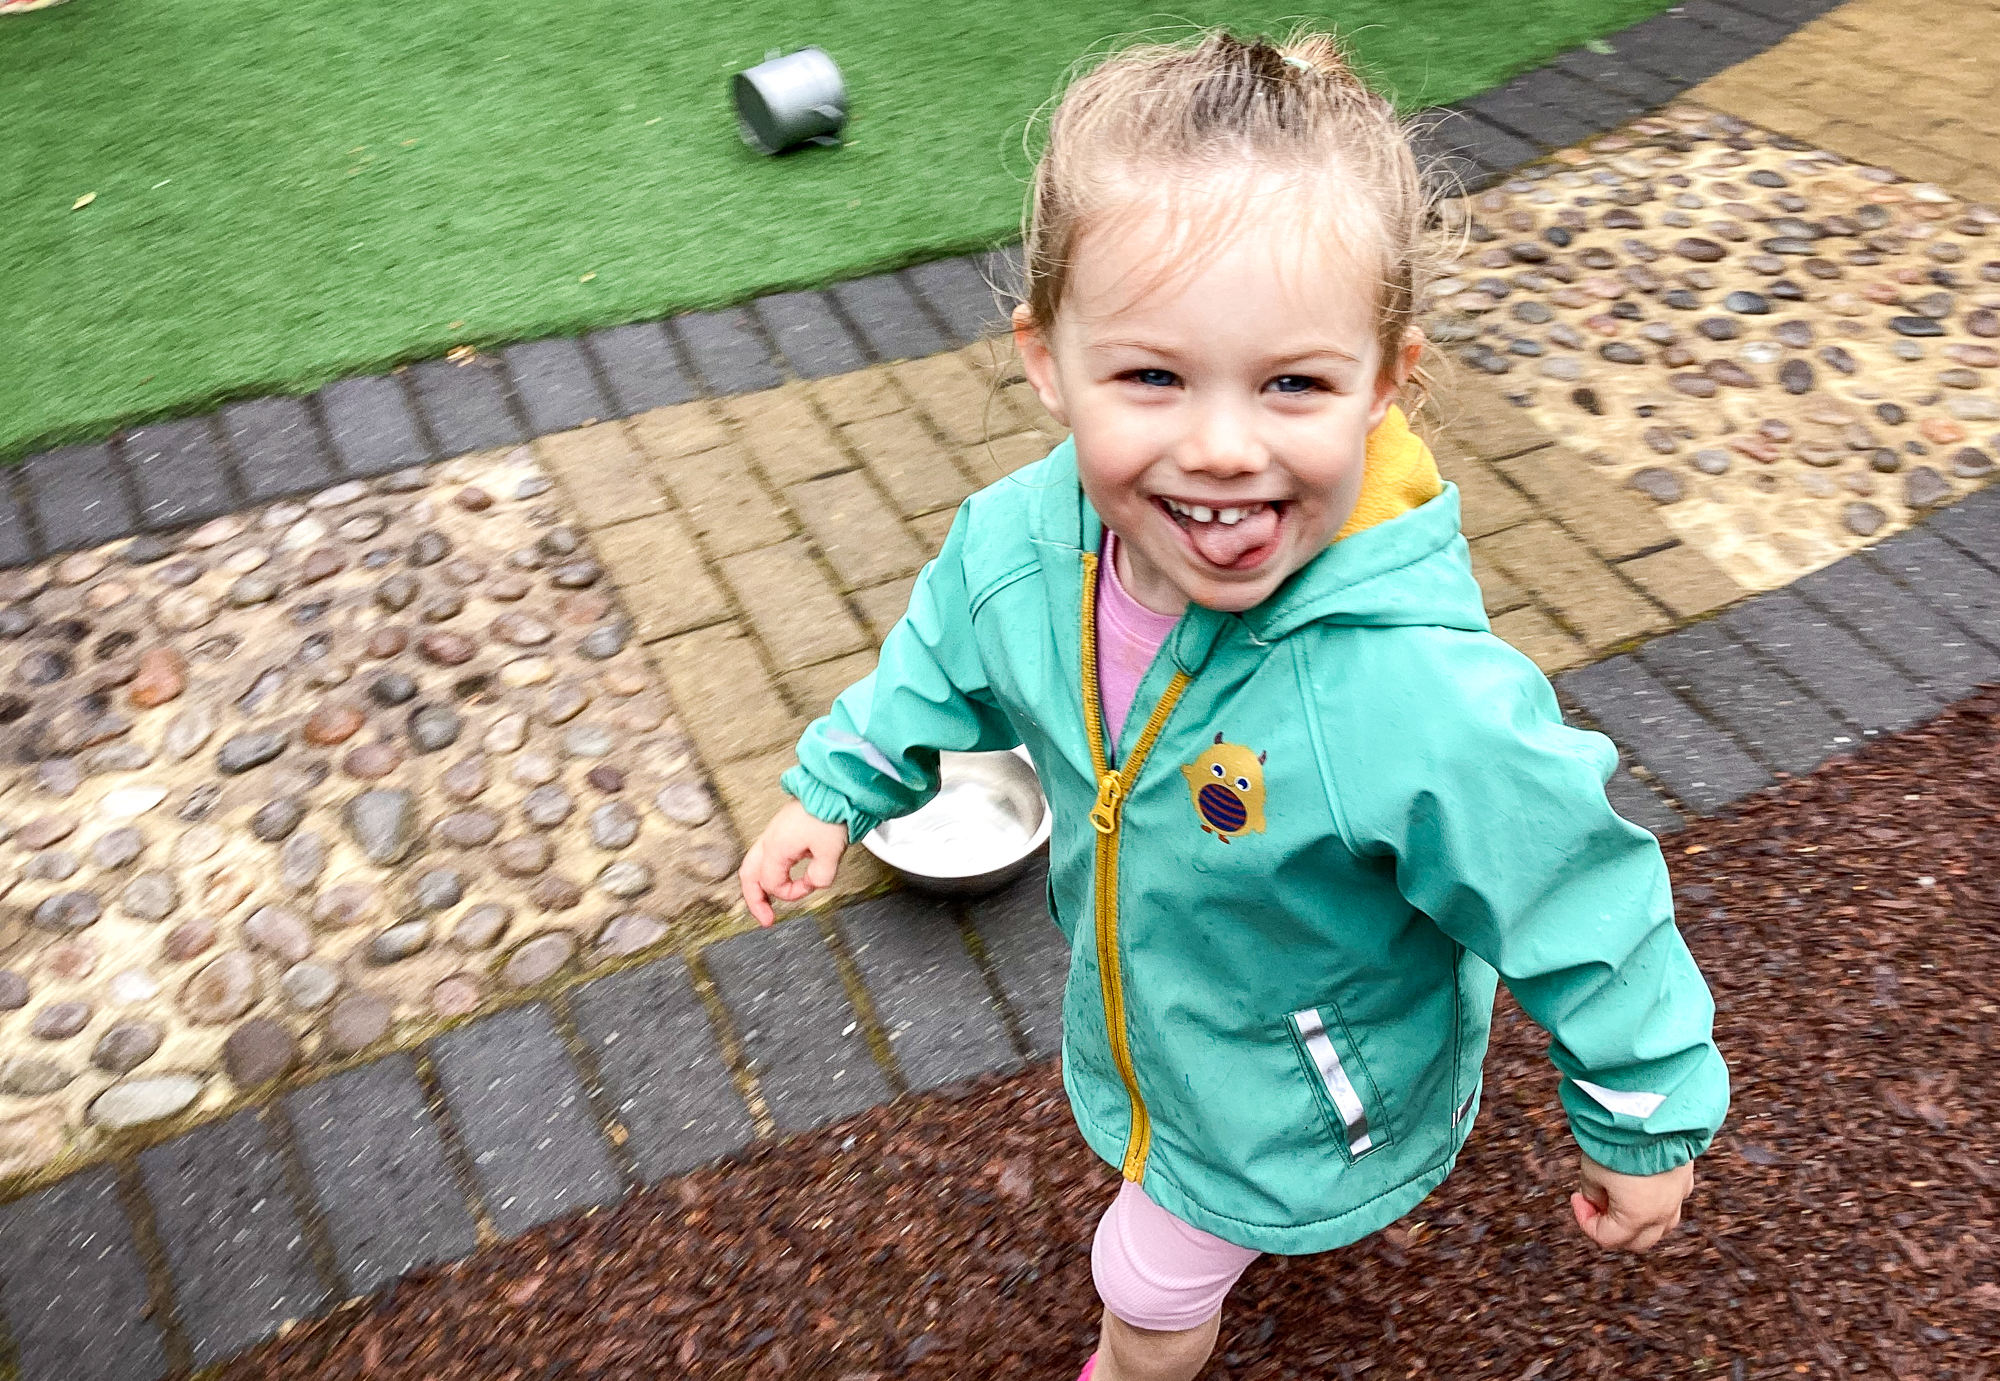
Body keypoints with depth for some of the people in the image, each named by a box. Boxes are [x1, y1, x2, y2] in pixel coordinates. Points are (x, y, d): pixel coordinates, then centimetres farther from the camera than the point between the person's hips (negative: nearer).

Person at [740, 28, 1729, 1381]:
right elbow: (945, 660, 0)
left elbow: (1581, 910, -26)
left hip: (1303, 1101, -5)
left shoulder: (1420, 704, -43)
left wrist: (1649, 1122, -12)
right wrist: (835, 789, 6)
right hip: (1138, 1008, 6)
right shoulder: (1021, 541, -25)